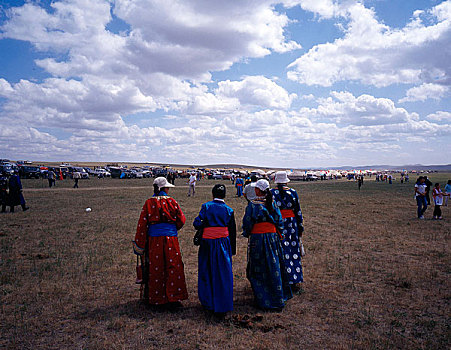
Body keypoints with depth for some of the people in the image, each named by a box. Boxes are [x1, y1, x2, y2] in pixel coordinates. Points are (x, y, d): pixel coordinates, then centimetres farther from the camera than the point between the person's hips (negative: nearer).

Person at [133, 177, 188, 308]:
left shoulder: (149, 203, -1)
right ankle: (173, 299, 10)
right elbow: (181, 220, 1)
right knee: (173, 268, 8)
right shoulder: (172, 201, -3)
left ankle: (155, 299, 20)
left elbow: (142, 224, -2)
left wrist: (139, 245, 4)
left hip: (154, 240, 1)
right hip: (171, 239, -1)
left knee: (155, 269, 11)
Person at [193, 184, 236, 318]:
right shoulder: (229, 210, 2)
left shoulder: (206, 206, -5)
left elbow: (198, 224, -13)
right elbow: (232, 231, 7)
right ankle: (221, 308, 8)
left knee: (207, 273, 14)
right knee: (223, 275, 6)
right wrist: (232, 250, 15)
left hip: (208, 243, -1)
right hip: (223, 244, 1)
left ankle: (208, 303, 25)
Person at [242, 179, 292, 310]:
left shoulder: (252, 205, -12)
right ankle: (279, 297, 26)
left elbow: (247, 223, -9)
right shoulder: (272, 203, 1)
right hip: (273, 238, 5)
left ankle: (263, 299, 13)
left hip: (257, 239, -5)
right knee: (274, 267, 15)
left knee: (258, 269, 7)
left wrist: (246, 234, 9)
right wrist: (277, 233, 17)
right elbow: (279, 222, 5)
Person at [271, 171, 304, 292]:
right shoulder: (293, 192, -1)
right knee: (294, 252, 9)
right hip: (291, 223, 1)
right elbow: (298, 210, 1)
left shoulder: (271, 193, -3)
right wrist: (300, 226, 10)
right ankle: (295, 282, 15)